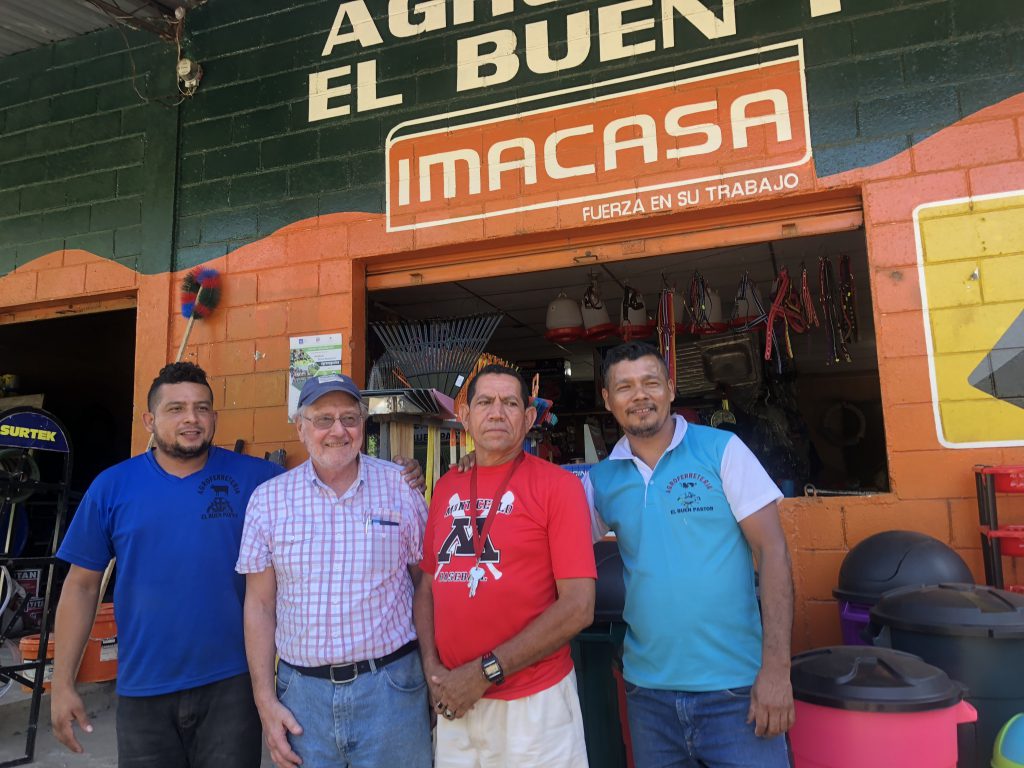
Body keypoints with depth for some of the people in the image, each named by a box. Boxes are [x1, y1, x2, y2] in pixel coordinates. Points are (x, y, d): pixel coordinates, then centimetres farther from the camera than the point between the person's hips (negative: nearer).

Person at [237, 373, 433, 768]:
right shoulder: (269, 499, -1)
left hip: (391, 686, -1)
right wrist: (265, 700, 0)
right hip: (302, 692, 1)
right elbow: (260, 605, 3)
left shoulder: (402, 487, -4)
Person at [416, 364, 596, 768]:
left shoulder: (557, 485, -11)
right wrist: (431, 665, -2)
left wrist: (486, 672, -14)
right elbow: (426, 584, 11)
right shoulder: (446, 488, 4)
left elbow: (578, 607, -15)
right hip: (456, 702, 4)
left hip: (534, 703, -4)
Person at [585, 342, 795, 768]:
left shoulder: (721, 449, -5)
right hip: (647, 690, 3)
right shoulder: (601, 480, 2)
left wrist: (776, 668, -13)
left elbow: (772, 551, -7)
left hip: (734, 687, -3)